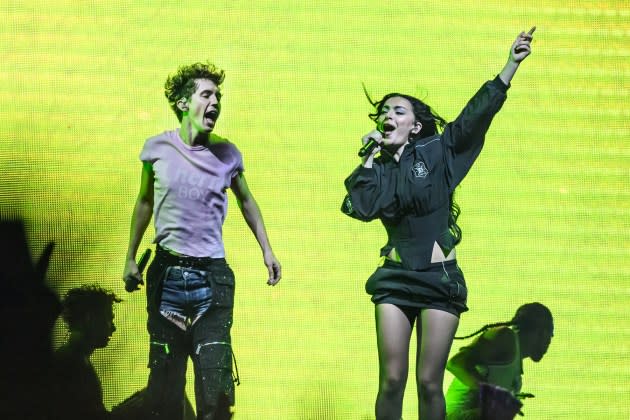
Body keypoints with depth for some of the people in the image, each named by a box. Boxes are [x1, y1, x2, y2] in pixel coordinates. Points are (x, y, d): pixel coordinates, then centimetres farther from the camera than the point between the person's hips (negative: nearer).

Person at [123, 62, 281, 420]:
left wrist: (267, 251, 12)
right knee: (166, 379, 7)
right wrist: (131, 257, 12)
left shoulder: (227, 154, -1)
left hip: (213, 275, 0)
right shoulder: (157, 148, -1)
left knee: (212, 389, -5)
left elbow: (247, 202, 17)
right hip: (167, 274, 0)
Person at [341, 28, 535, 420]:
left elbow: (477, 114, -8)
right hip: (395, 279, 2)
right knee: (392, 381, -1)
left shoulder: (437, 152, 1)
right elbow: (361, 207, -10)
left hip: (440, 280, -2)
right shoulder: (380, 167, 8)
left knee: (429, 383, 0)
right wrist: (370, 158, -4)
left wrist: (512, 64, -16)